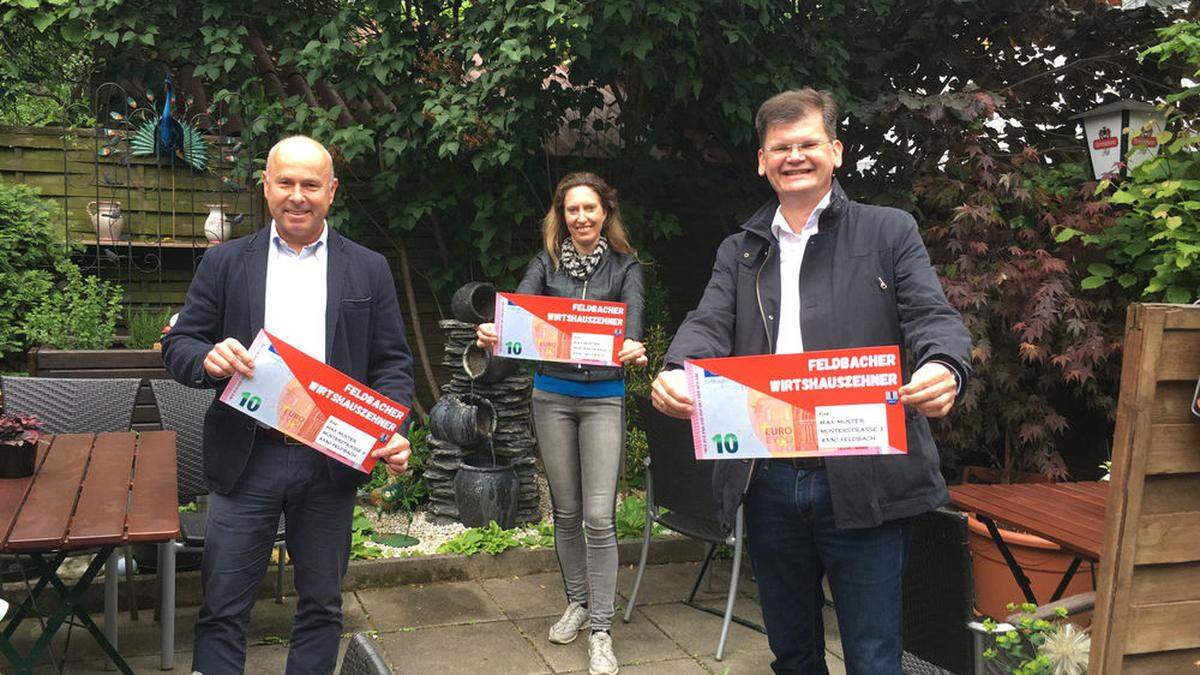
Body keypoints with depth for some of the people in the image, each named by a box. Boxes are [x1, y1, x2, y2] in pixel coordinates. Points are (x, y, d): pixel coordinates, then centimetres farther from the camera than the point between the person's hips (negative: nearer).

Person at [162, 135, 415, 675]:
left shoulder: (369, 271, 5)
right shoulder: (225, 263, 5)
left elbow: (392, 362, 5)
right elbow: (177, 345, 4)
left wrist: (392, 433, -12)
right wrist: (208, 358, -20)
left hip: (331, 463, 1)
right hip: (245, 460, 0)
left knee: (321, 605, 13)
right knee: (223, 608, 5)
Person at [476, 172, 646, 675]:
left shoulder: (624, 266, 1)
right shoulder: (546, 262, 4)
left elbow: (633, 313, -16)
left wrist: (633, 346, -39)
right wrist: (493, 332, -34)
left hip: (603, 397, -2)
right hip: (552, 395, 2)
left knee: (599, 517, -7)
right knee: (566, 511, 13)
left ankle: (600, 629, 3)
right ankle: (577, 602, 32)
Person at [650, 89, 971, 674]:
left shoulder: (889, 232, 6)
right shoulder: (739, 252, 14)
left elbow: (933, 318, -5)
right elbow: (709, 324, 0)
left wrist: (943, 368, -29)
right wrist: (676, 373, -23)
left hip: (862, 480, -3)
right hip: (766, 481, 3)